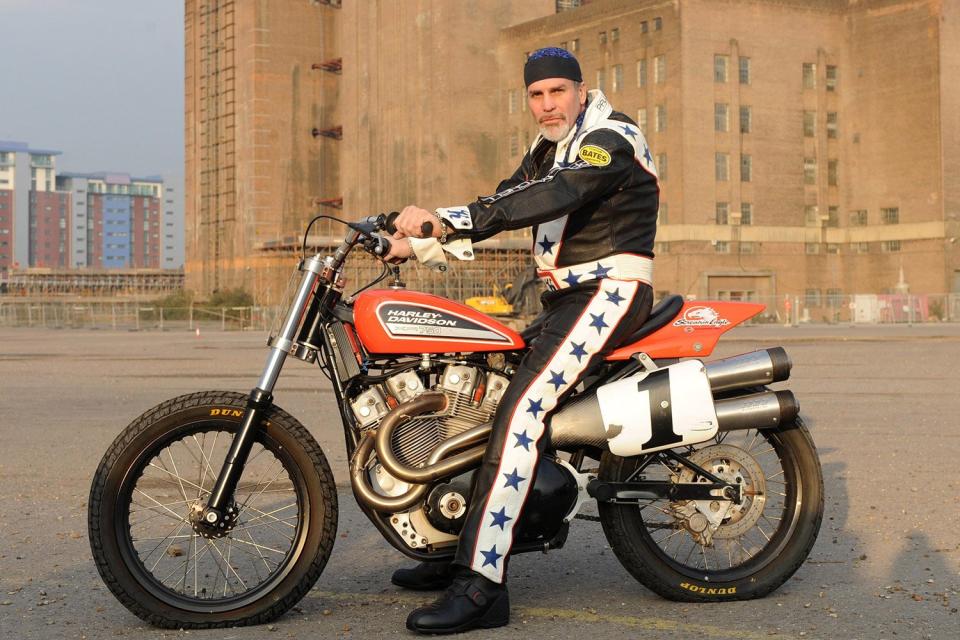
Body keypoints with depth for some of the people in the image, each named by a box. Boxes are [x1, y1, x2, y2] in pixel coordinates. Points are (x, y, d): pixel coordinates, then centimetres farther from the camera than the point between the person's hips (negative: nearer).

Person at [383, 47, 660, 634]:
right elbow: (502, 204, 16)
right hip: (567, 298, 10)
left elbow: (549, 198, -29)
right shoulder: (547, 150, 19)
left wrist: (444, 220, -38)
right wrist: (421, 245, 3)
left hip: (611, 292, -10)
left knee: (521, 410, -25)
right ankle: (460, 546, 17)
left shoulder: (609, 138, -12)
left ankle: (481, 585, -30)